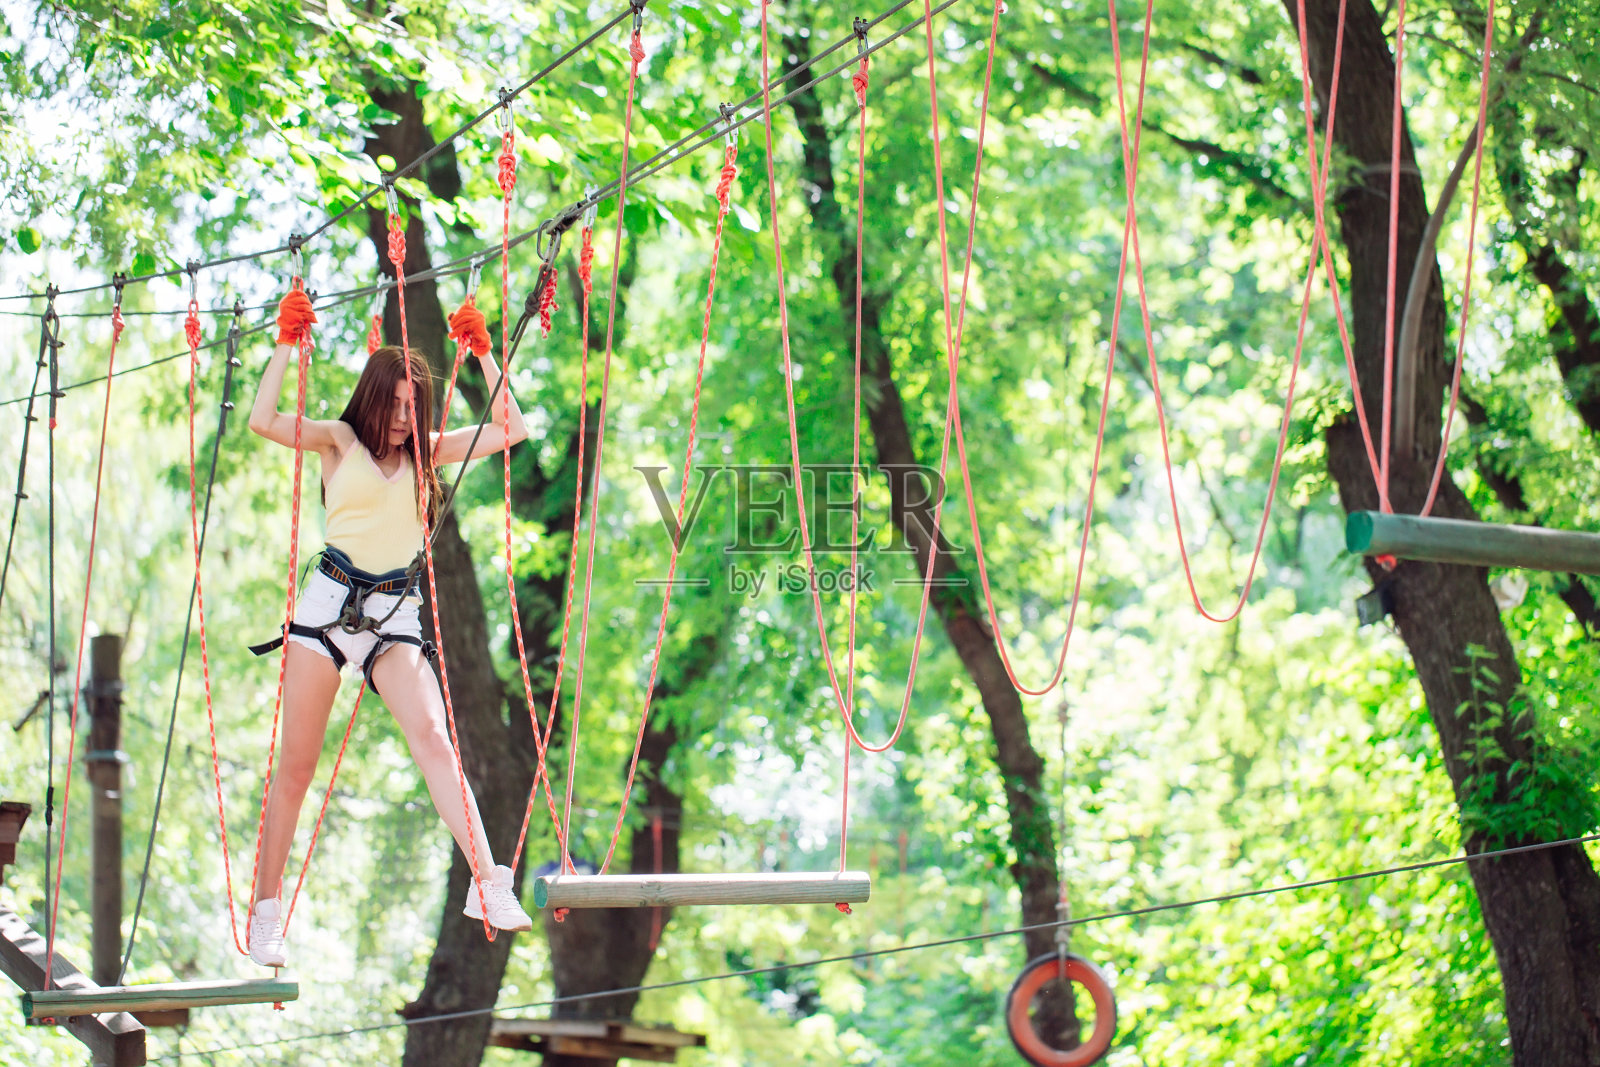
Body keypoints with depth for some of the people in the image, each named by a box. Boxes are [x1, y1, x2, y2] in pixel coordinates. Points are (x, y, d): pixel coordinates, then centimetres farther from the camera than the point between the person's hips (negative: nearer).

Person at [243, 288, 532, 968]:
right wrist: (287, 343, -8)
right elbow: (264, 421, -10)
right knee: (296, 766, 0)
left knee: (432, 738, -19)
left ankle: (488, 885, -28)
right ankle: (265, 913, 9)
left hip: (396, 615, 1)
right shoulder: (340, 440, 5)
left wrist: (483, 352, 6)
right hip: (328, 603, -1)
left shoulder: (428, 451, 13)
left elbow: (510, 431, 9)